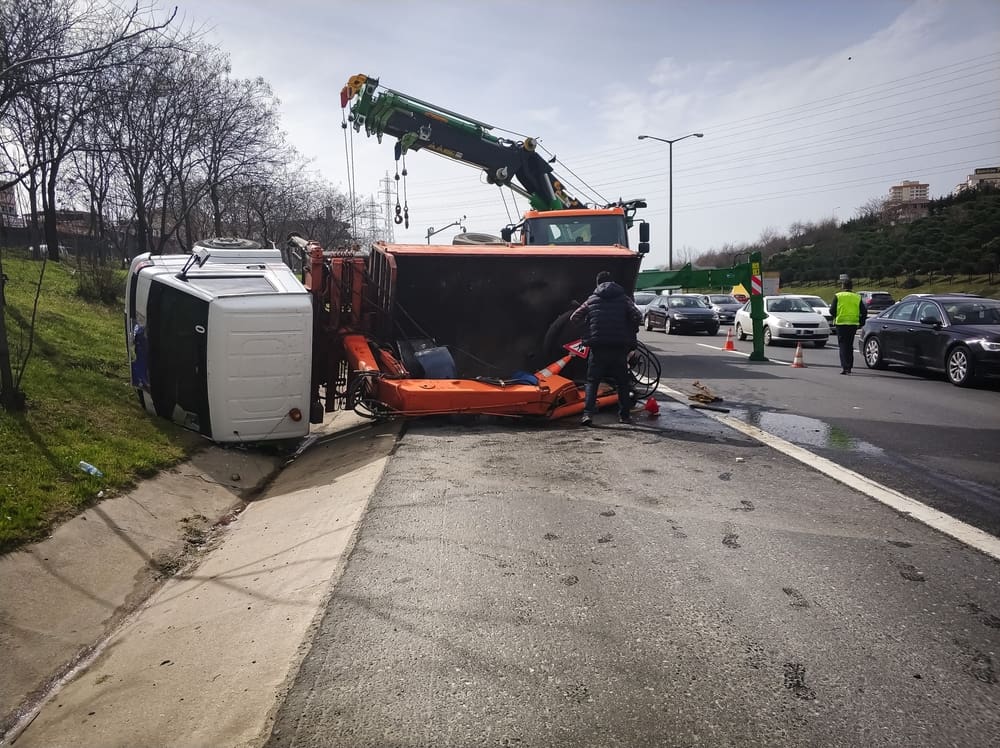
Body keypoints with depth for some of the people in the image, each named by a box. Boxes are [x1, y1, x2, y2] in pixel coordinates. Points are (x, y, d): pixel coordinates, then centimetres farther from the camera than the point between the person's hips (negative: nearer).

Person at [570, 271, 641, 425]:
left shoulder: (592, 300, 9)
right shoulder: (624, 298, 6)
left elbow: (574, 318, 6)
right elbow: (637, 317, -7)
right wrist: (631, 334, 8)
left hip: (598, 346, 0)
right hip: (619, 347, 0)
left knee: (592, 381, 7)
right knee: (622, 382, 13)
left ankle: (588, 413, -7)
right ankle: (624, 415, 13)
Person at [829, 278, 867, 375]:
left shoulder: (838, 296, -2)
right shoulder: (857, 297, 7)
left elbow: (832, 310, -5)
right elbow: (864, 311, 2)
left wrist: (836, 317, 13)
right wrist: (861, 322, 14)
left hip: (841, 323, -3)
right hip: (853, 323, 3)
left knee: (843, 345, -1)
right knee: (850, 345, 14)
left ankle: (844, 367, -15)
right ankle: (849, 367, 17)